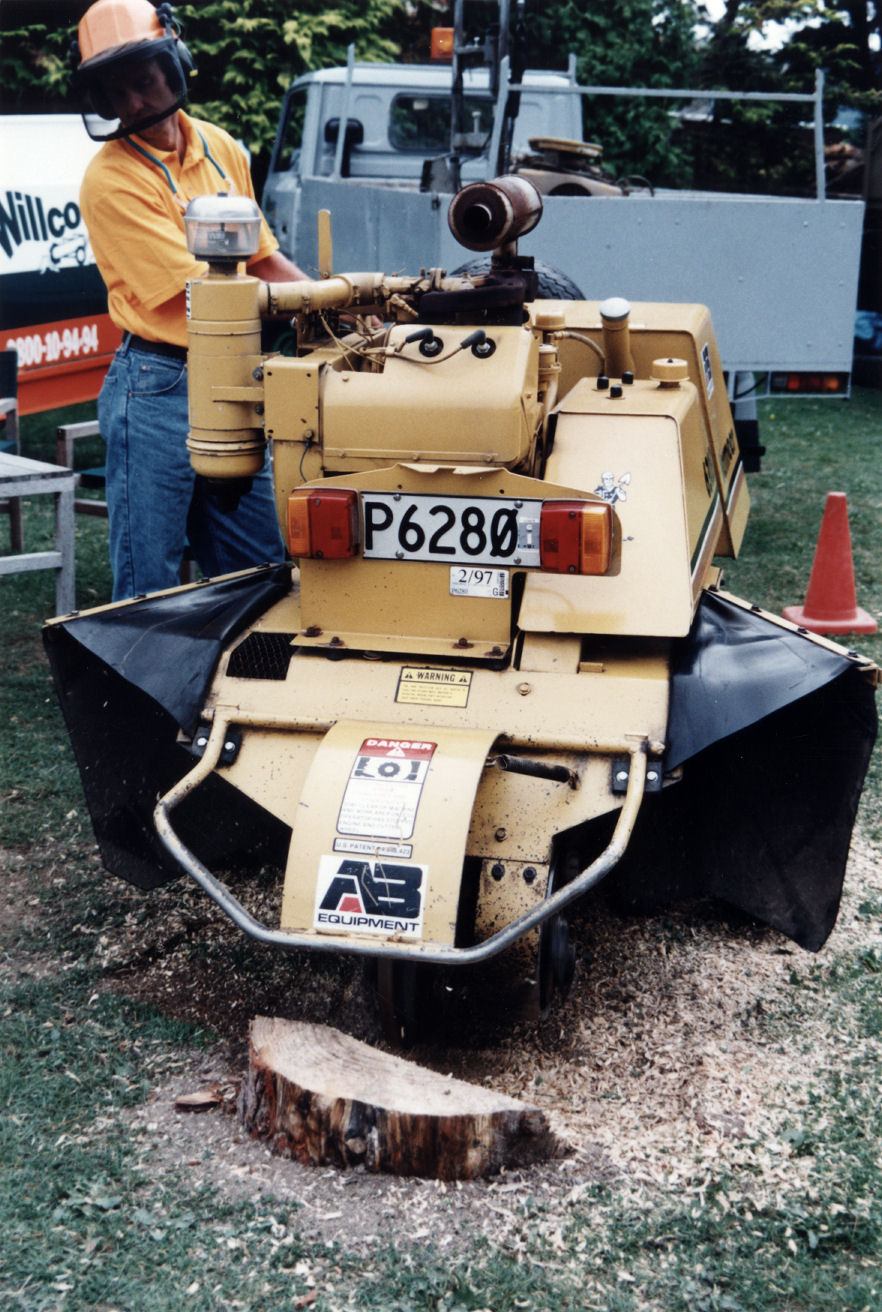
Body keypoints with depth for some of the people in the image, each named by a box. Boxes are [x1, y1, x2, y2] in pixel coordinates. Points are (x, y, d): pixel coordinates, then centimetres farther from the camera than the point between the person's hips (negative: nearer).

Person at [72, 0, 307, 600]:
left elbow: (263, 259, 18)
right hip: (157, 391, -7)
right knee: (149, 585, -1)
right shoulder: (110, 179, -15)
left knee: (257, 568, 13)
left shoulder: (221, 149, 9)